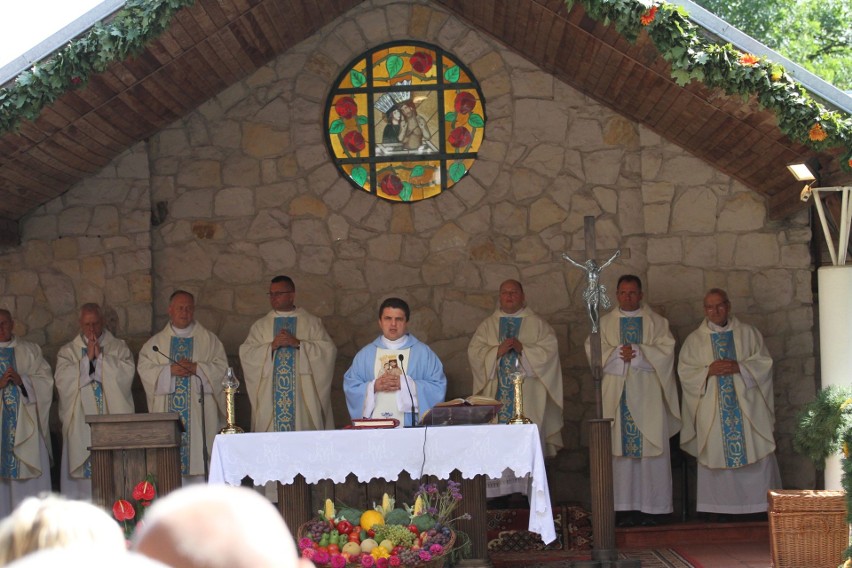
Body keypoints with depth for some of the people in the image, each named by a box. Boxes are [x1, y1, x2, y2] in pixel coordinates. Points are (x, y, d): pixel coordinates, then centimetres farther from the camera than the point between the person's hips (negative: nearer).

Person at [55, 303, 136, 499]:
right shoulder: (68, 351, 13)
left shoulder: (119, 347, 12)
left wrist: (100, 356, -7)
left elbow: (126, 374, -5)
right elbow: (63, 380, -3)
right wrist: (87, 358, -7)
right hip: (80, 423, 0)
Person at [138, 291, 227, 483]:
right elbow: (144, 368, 3)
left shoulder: (208, 339, 11)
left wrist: (196, 368, -12)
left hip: (198, 411, -1)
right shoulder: (156, 342, 14)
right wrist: (169, 370, -12)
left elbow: (221, 366, 2)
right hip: (167, 411, 1)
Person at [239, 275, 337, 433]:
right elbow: (245, 354, 4)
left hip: (303, 395, -1)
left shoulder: (311, 323, 10)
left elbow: (329, 350, -2)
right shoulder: (260, 325, 14)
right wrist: (271, 346, -10)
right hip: (270, 395, 1)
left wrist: (298, 343, -11)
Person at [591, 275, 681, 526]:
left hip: (647, 395, -1)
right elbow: (594, 351, 1)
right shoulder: (605, 323, 13)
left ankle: (650, 507, -1)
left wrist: (637, 352, -13)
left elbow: (665, 351, -3)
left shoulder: (656, 322, 10)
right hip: (617, 395, 1)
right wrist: (618, 353, -13)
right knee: (621, 448, -3)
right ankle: (626, 508, 0)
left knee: (650, 448, -4)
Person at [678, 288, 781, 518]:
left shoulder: (748, 333, 10)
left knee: (757, 454, -5)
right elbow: (685, 372, 3)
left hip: (746, 405, 0)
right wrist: (708, 371, -13)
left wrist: (739, 367, -12)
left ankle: (764, 502, 0)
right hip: (712, 410, 0)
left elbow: (763, 361, 3)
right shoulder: (694, 340, 10)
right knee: (716, 454, -3)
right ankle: (719, 505, 1)